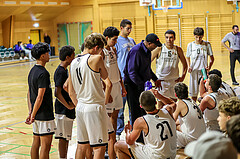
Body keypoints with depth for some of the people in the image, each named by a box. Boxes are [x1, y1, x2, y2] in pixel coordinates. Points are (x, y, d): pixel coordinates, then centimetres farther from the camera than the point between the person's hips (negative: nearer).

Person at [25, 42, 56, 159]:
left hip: (36, 114, 9)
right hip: (44, 114, -9)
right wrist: (33, 115, -15)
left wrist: (31, 112, 16)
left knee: (36, 143, 15)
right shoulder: (43, 73, -18)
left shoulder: (32, 71, 11)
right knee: (45, 145, -4)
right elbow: (40, 97, -22)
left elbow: (29, 93, 15)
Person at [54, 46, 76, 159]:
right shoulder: (60, 72, -18)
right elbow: (57, 93, -23)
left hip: (66, 109, 10)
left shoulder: (64, 70, 12)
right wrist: (68, 106, -18)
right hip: (63, 110, -10)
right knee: (63, 137, -2)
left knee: (66, 137, 16)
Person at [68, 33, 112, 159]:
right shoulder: (96, 59, -11)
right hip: (94, 108, -7)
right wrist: (105, 101, 15)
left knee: (82, 145, 16)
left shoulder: (73, 62, 9)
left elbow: (71, 93, 15)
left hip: (80, 107, 8)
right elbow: (107, 82, 1)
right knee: (99, 147, -1)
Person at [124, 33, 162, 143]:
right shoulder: (136, 51, -21)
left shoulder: (147, 51, 9)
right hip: (132, 84, -9)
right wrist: (141, 85, -24)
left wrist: (155, 79, 15)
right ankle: (138, 139, 4)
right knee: (136, 113, -4)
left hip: (140, 83, 9)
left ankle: (144, 136, 24)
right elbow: (132, 72, -23)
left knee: (143, 110, 13)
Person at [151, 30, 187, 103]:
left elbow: (184, 64, 16)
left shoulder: (178, 50, 3)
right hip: (162, 80, -3)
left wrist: (183, 77, 6)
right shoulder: (159, 49, -7)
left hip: (175, 80, 3)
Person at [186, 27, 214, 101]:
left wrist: (209, 67, -13)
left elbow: (212, 58, 4)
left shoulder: (207, 44, 0)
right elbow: (188, 58, 14)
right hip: (194, 70, 1)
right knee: (193, 91, 6)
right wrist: (189, 66, -3)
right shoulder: (190, 45, 2)